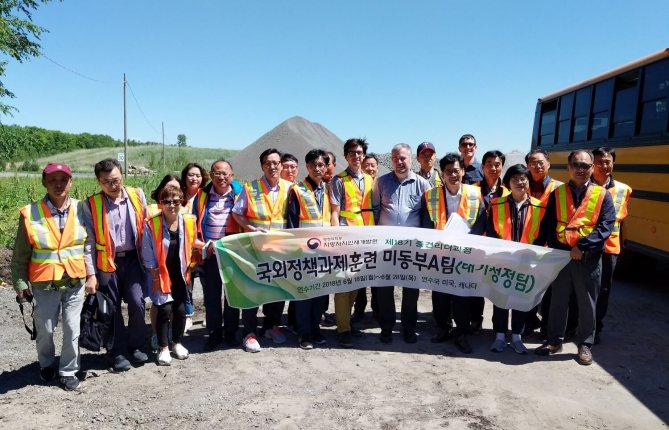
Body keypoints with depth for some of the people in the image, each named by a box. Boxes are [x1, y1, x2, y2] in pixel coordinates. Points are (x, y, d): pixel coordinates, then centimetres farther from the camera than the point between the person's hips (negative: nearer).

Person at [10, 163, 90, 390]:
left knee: (72, 329, 6)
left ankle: (68, 370, 27)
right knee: (45, 330, 14)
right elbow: (21, 254, -2)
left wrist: (91, 273, 0)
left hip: (75, 282, 1)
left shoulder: (81, 209, -4)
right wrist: (20, 283, -2)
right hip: (45, 283, 0)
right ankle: (47, 365, 42)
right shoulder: (30, 213, -9)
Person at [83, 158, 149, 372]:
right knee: (113, 309, 8)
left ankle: (135, 346, 19)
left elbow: (145, 227, 5)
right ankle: (118, 352, 24)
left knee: (137, 303, -4)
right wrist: (91, 274, -8)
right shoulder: (91, 204, -6)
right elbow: (88, 241, -5)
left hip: (132, 258, 1)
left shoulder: (137, 195, 0)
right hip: (107, 263, -1)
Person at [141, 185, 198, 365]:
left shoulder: (189, 222, -5)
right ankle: (163, 347, 15)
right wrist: (155, 277, -7)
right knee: (165, 310, -5)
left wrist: (189, 267, 0)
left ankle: (176, 342, 31)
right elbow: (148, 255, -8)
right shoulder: (151, 225, -13)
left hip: (180, 275, 3)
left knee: (180, 310, 8)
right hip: (161, 275, -3)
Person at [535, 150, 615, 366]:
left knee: (587, 304, 10)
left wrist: (583, 245, -21)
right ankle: (554, 340, 27)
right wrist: (555, 248, -13)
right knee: (557, 301, 12)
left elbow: (606, 226, -10)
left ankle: (585, 344, 26)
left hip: (589, 258, -1)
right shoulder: (557, 193, 5)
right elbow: (548, 225, 1)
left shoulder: (602, 195, 0)